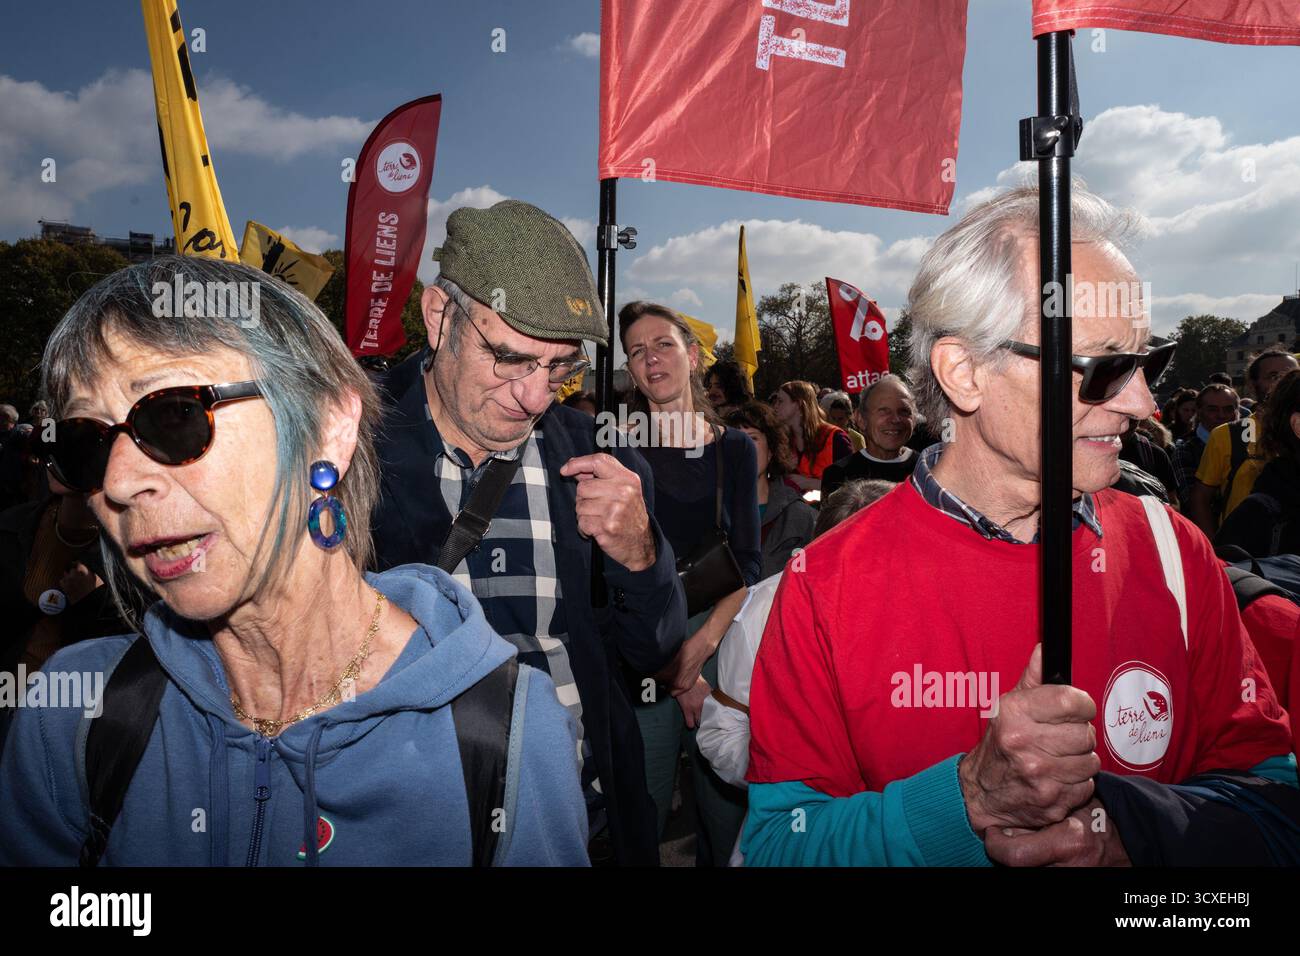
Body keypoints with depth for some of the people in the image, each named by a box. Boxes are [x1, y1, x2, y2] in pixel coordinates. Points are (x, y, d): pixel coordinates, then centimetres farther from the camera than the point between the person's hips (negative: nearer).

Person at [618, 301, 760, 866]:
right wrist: (672, 667, -11)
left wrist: (699, 646, -12)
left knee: (729, 816, 10)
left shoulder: (734, 448, 8)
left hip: (724, 644, 2)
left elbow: (747, 563, 2)